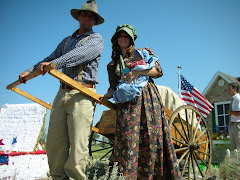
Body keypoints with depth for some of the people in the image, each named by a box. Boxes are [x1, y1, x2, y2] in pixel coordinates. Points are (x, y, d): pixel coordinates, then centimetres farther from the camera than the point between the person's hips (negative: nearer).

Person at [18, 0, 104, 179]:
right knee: (54, 141, 0)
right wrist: (29, 71, 18)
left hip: (82, 94, -5)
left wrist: (55, 63, -25)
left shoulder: (96, 39, 7)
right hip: (62, 93, 6)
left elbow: (80, 54, -13)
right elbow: (50, 59, 30)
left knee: (78, 142, -12)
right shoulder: (67, 41, 25)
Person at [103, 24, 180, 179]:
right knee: (127, 138, -11)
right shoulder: (112, 65, 23)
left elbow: (158, 70, 5)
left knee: (152, 139, -8)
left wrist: (138, 72, -11)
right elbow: (113, 88, 19)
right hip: (126, 104, 2)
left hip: (148, 99, -1)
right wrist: (104, 96, -2)